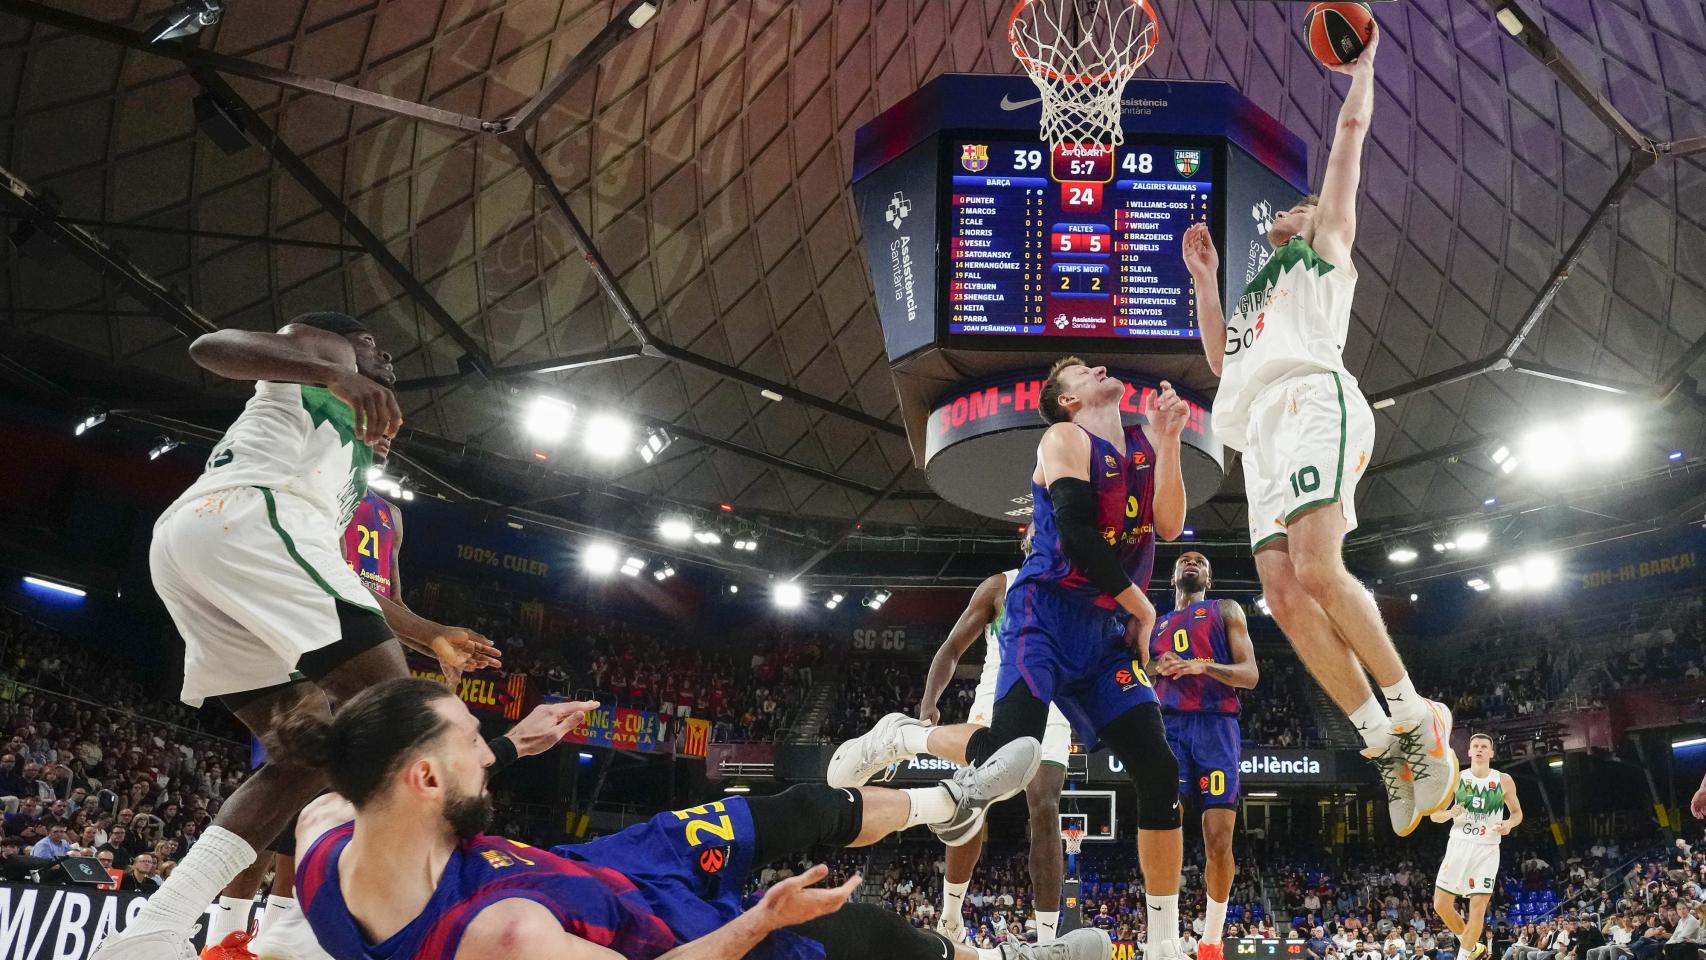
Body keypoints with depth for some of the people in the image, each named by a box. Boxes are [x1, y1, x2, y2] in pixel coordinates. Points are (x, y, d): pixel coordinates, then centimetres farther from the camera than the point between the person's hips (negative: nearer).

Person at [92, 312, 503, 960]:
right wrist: (337, 374, -19)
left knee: (309, 753, 9)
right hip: (245, 518, -9)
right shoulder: (323, 345, 18)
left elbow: (343, 586, 39)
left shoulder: (347, 451, 40)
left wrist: (430, 635, 38)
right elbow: (210, 346, -4)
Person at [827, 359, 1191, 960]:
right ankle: (897, 737, 6)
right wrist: (1142, 608, -8)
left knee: (1159, 772, -2)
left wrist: (1167, 439, -7)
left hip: (1103, 629, 7)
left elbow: (1168, 526, 1)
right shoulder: (1065, 438, -2)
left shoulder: (1142, 447, 17)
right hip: (1047, 616, -6)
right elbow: (1077, 534, -15)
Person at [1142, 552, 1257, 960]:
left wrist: (1202, 666, -12)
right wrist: (1156, 668, -1)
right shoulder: (1155, 624, 25)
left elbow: (1250, 675, 5)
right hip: (1168, 726, 2)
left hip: (1216, 726, -2)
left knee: (1219, 841, -5)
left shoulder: (1226, 611, 16)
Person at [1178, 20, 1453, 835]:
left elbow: (1352, 131, 19)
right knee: (1283, 594, -9)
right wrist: (1204, 277, 35)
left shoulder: (1325, 248, 22)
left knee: (1318, 569, -26)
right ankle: (1386, 744, -8)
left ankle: (1415, 718, -16)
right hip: (1261, 429, 7)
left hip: (1310, 400, -7)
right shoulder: (1257, 294, 39)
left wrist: (1361, 65, 30)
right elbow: (1220, 359, 32)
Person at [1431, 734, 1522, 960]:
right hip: (1459, 846, 1)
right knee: (1441, 904, 1)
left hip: (1487, 850, -1)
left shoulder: (1504, 780, 0)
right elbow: (1433, 815, 3)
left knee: (1478, 907, -7)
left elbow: (1517, 812, 12)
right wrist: (1450, 813, -19)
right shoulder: (1456, 778, 0)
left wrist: (1509, 823, -10)